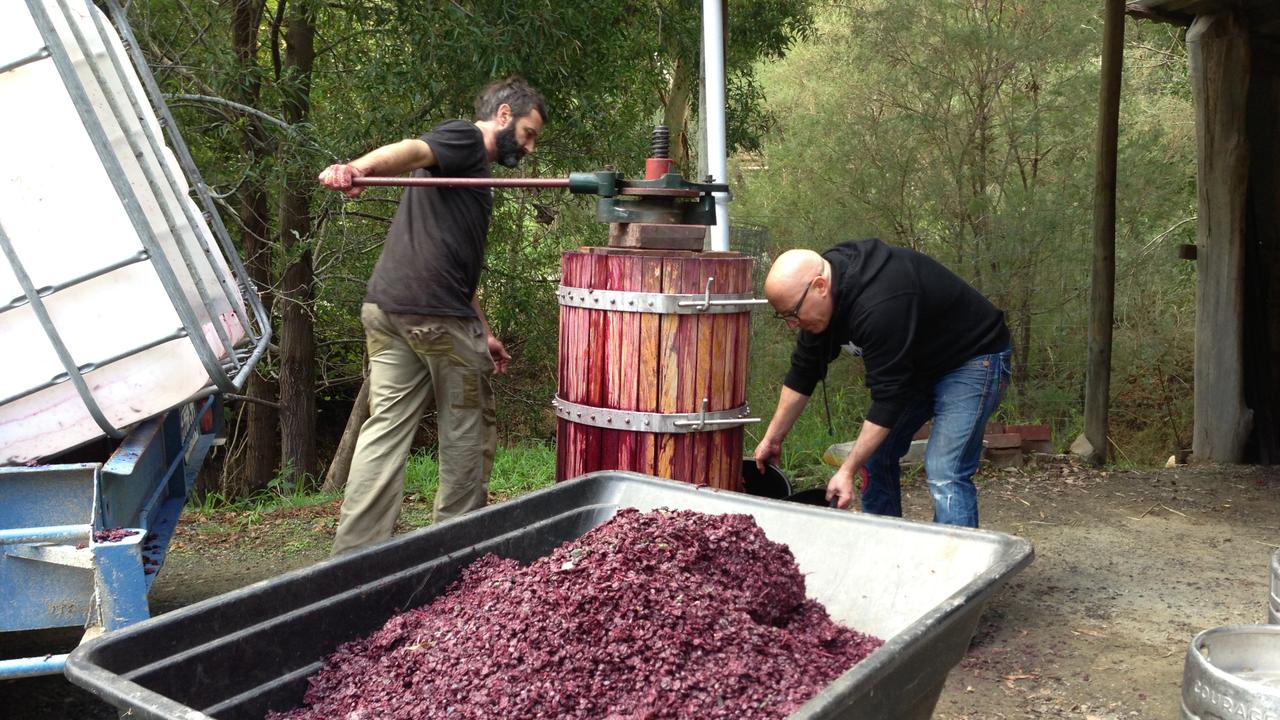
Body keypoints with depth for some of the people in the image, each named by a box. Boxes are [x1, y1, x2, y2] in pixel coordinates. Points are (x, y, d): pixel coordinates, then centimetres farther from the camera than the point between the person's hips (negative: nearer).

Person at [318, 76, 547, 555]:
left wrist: (482, 332, 33)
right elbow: (410, 151, -22)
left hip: (386, 308, 9)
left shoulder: (468, 172, 30)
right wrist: (358, 168, -42)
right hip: (437, 316, -9)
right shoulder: (464, 138, 1)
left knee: (385, 429, 6)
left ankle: (353, 553, 6)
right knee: (468, 431, 5)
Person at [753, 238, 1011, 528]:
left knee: (944, 473, -19)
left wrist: (848, 470, -30)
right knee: (875, 453, 5)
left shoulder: (879, 306, -37)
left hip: (971, 360, -9)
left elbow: (889, 395, -33)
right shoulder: (818, 294, -9)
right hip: (918, 362, 9)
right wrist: (772, 438, 5)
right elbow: (803, 372, 2)